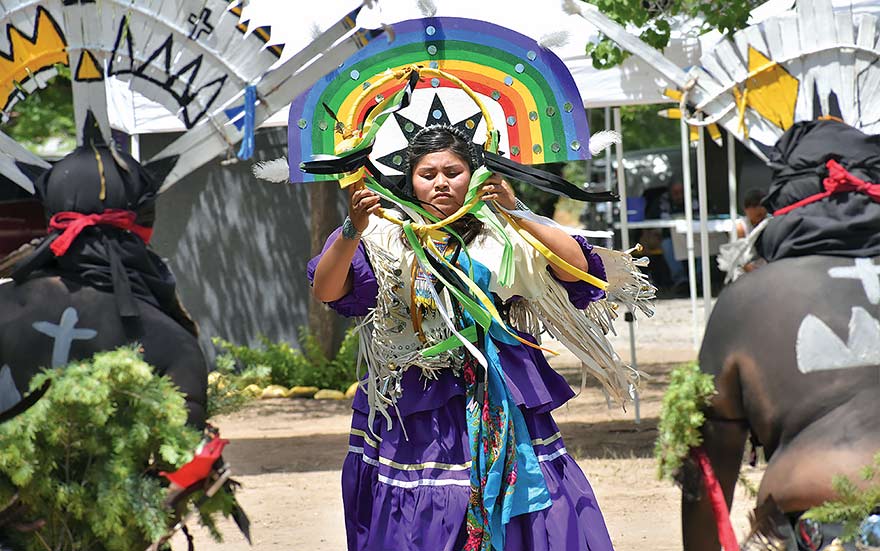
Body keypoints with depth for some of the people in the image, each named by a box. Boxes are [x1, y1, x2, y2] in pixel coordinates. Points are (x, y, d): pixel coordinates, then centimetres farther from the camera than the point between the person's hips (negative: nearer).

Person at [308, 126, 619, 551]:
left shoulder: (499, 238, 4)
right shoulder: (386, 237, 3)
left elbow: (578, 269, -8)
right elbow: (326, 290, -12)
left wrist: (517, 216, -18)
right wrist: (353, 230, -29)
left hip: (500, 409, 1)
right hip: (415, 412, -1)